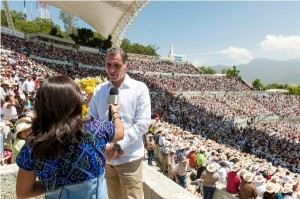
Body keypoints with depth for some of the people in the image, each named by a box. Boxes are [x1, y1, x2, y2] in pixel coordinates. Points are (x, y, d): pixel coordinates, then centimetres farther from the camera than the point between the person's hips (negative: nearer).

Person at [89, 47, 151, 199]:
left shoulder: (139, 88, -8)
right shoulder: (99, 90, 4)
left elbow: (142, 123, -12)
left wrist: (118, 147, -15)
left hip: (129, 157, -3)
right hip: (104, 156, 4)